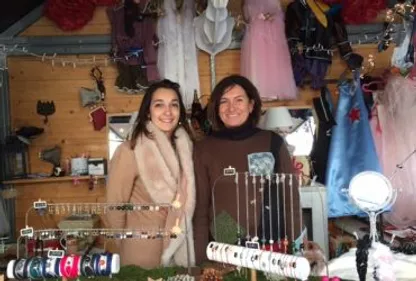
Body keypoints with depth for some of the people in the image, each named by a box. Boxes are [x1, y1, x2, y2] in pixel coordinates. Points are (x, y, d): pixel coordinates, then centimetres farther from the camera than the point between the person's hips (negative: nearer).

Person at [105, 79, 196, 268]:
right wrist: (128, 239, 0)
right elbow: (115, 205, -12)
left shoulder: (184, 146, -4)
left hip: (180, 246, 5)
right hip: (143, 251, -5)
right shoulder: (130, 151, -20)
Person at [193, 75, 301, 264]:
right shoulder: (204, 149, -1)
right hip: (223, 249, 0)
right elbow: (200, 207, 0)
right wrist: (201, 258, -3)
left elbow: (290, 198, 2)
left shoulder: (273, 142, -1)